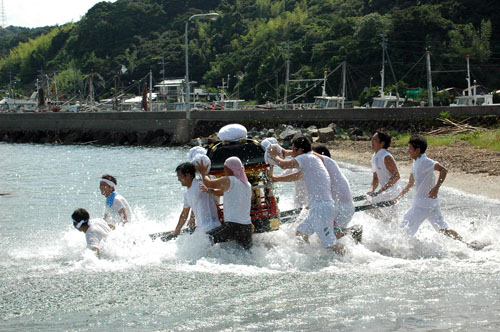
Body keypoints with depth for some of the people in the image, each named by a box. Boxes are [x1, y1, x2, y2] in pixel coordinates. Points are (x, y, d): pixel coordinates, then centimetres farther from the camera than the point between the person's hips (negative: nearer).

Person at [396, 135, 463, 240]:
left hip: (424, 203, -9)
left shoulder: (424, 161, -16)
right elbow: (411, 183, 25)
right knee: (442, 228, 9)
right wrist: (400, 196, 26)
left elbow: (443, 170, -29)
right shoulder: (416, 163, 14)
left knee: (407, 225, 1)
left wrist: (436, 188, -33)